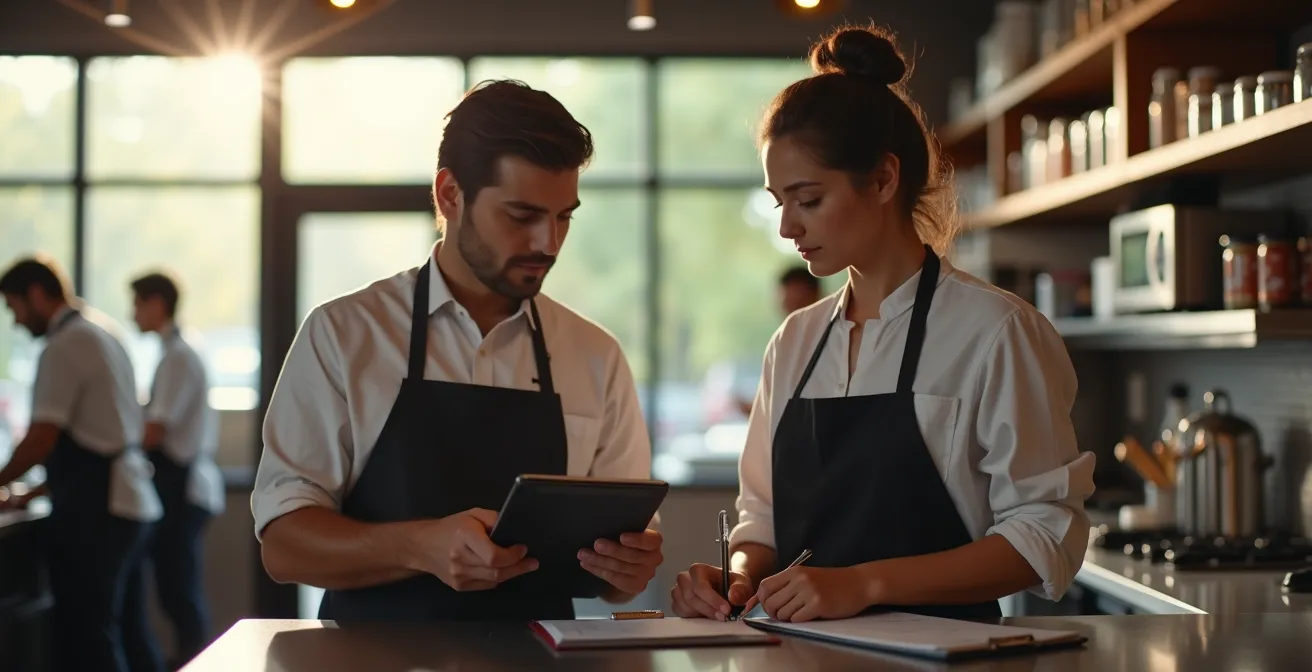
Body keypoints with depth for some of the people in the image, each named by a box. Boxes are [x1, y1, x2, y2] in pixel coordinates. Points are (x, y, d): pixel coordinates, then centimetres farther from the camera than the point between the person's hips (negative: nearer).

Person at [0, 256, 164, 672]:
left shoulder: (64, 346, -12)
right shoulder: (102, 335, 18)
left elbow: (42, 440, -16)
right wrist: (36, 492, 21)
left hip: (95, 511, -9)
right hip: (130, 500, 9)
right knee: (129, 634, 14)